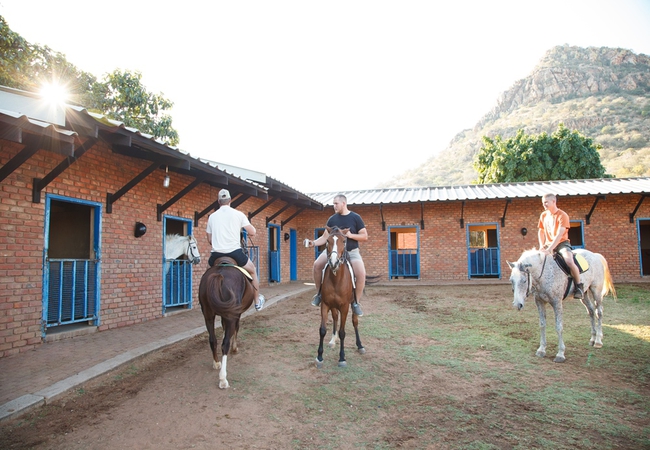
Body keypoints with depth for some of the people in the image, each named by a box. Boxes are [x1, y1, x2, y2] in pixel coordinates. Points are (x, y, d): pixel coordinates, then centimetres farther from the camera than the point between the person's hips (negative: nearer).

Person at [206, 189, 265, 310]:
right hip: (235, 252, -2)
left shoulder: (212, 216, 10)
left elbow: (209, 240, 15)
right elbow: (252, 233, 2)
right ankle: (258, 301, 26)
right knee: (253, 271, 21)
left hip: (216, 254, 2)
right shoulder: (238, 214, 2)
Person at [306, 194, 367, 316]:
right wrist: (314, 243, -14)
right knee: (317, 265, -21)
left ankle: (356, 302, -4)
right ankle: (319, 293, -1)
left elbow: (365, 236, -4)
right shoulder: (332, 219, 2)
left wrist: (351, 235, -19)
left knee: (361, 274, -24)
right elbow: (325, 237, 4)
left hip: (352, 252, -2)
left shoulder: (355, 218, -4)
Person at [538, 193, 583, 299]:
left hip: (562, 243, -6)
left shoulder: (562, 215, -13)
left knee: (569, 261, -31)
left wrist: (549, 249, -29)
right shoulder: (543, 215, 7)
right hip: (548, 244, 6)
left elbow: (559, 235, -21)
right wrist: (542, 246, 0)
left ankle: (579, 286, -9)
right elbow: (541, 232, 15)